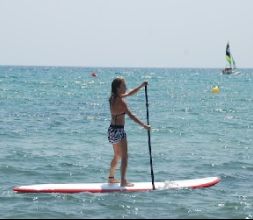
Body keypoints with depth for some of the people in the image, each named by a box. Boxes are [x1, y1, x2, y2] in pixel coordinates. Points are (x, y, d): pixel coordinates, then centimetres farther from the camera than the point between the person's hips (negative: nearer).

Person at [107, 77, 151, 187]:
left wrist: (142, 85, 15)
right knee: (124, 157, -7)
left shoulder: (113, 97, 8)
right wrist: (144, 125, -25)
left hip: (112, 129, 9)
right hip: (118, 131, -9)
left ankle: (111, 178, 30)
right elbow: (131, 115, -25)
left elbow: (130, 93, 21)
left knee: (117, 156, 22)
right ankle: (123, 181, -11)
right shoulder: (120, 101, -19)